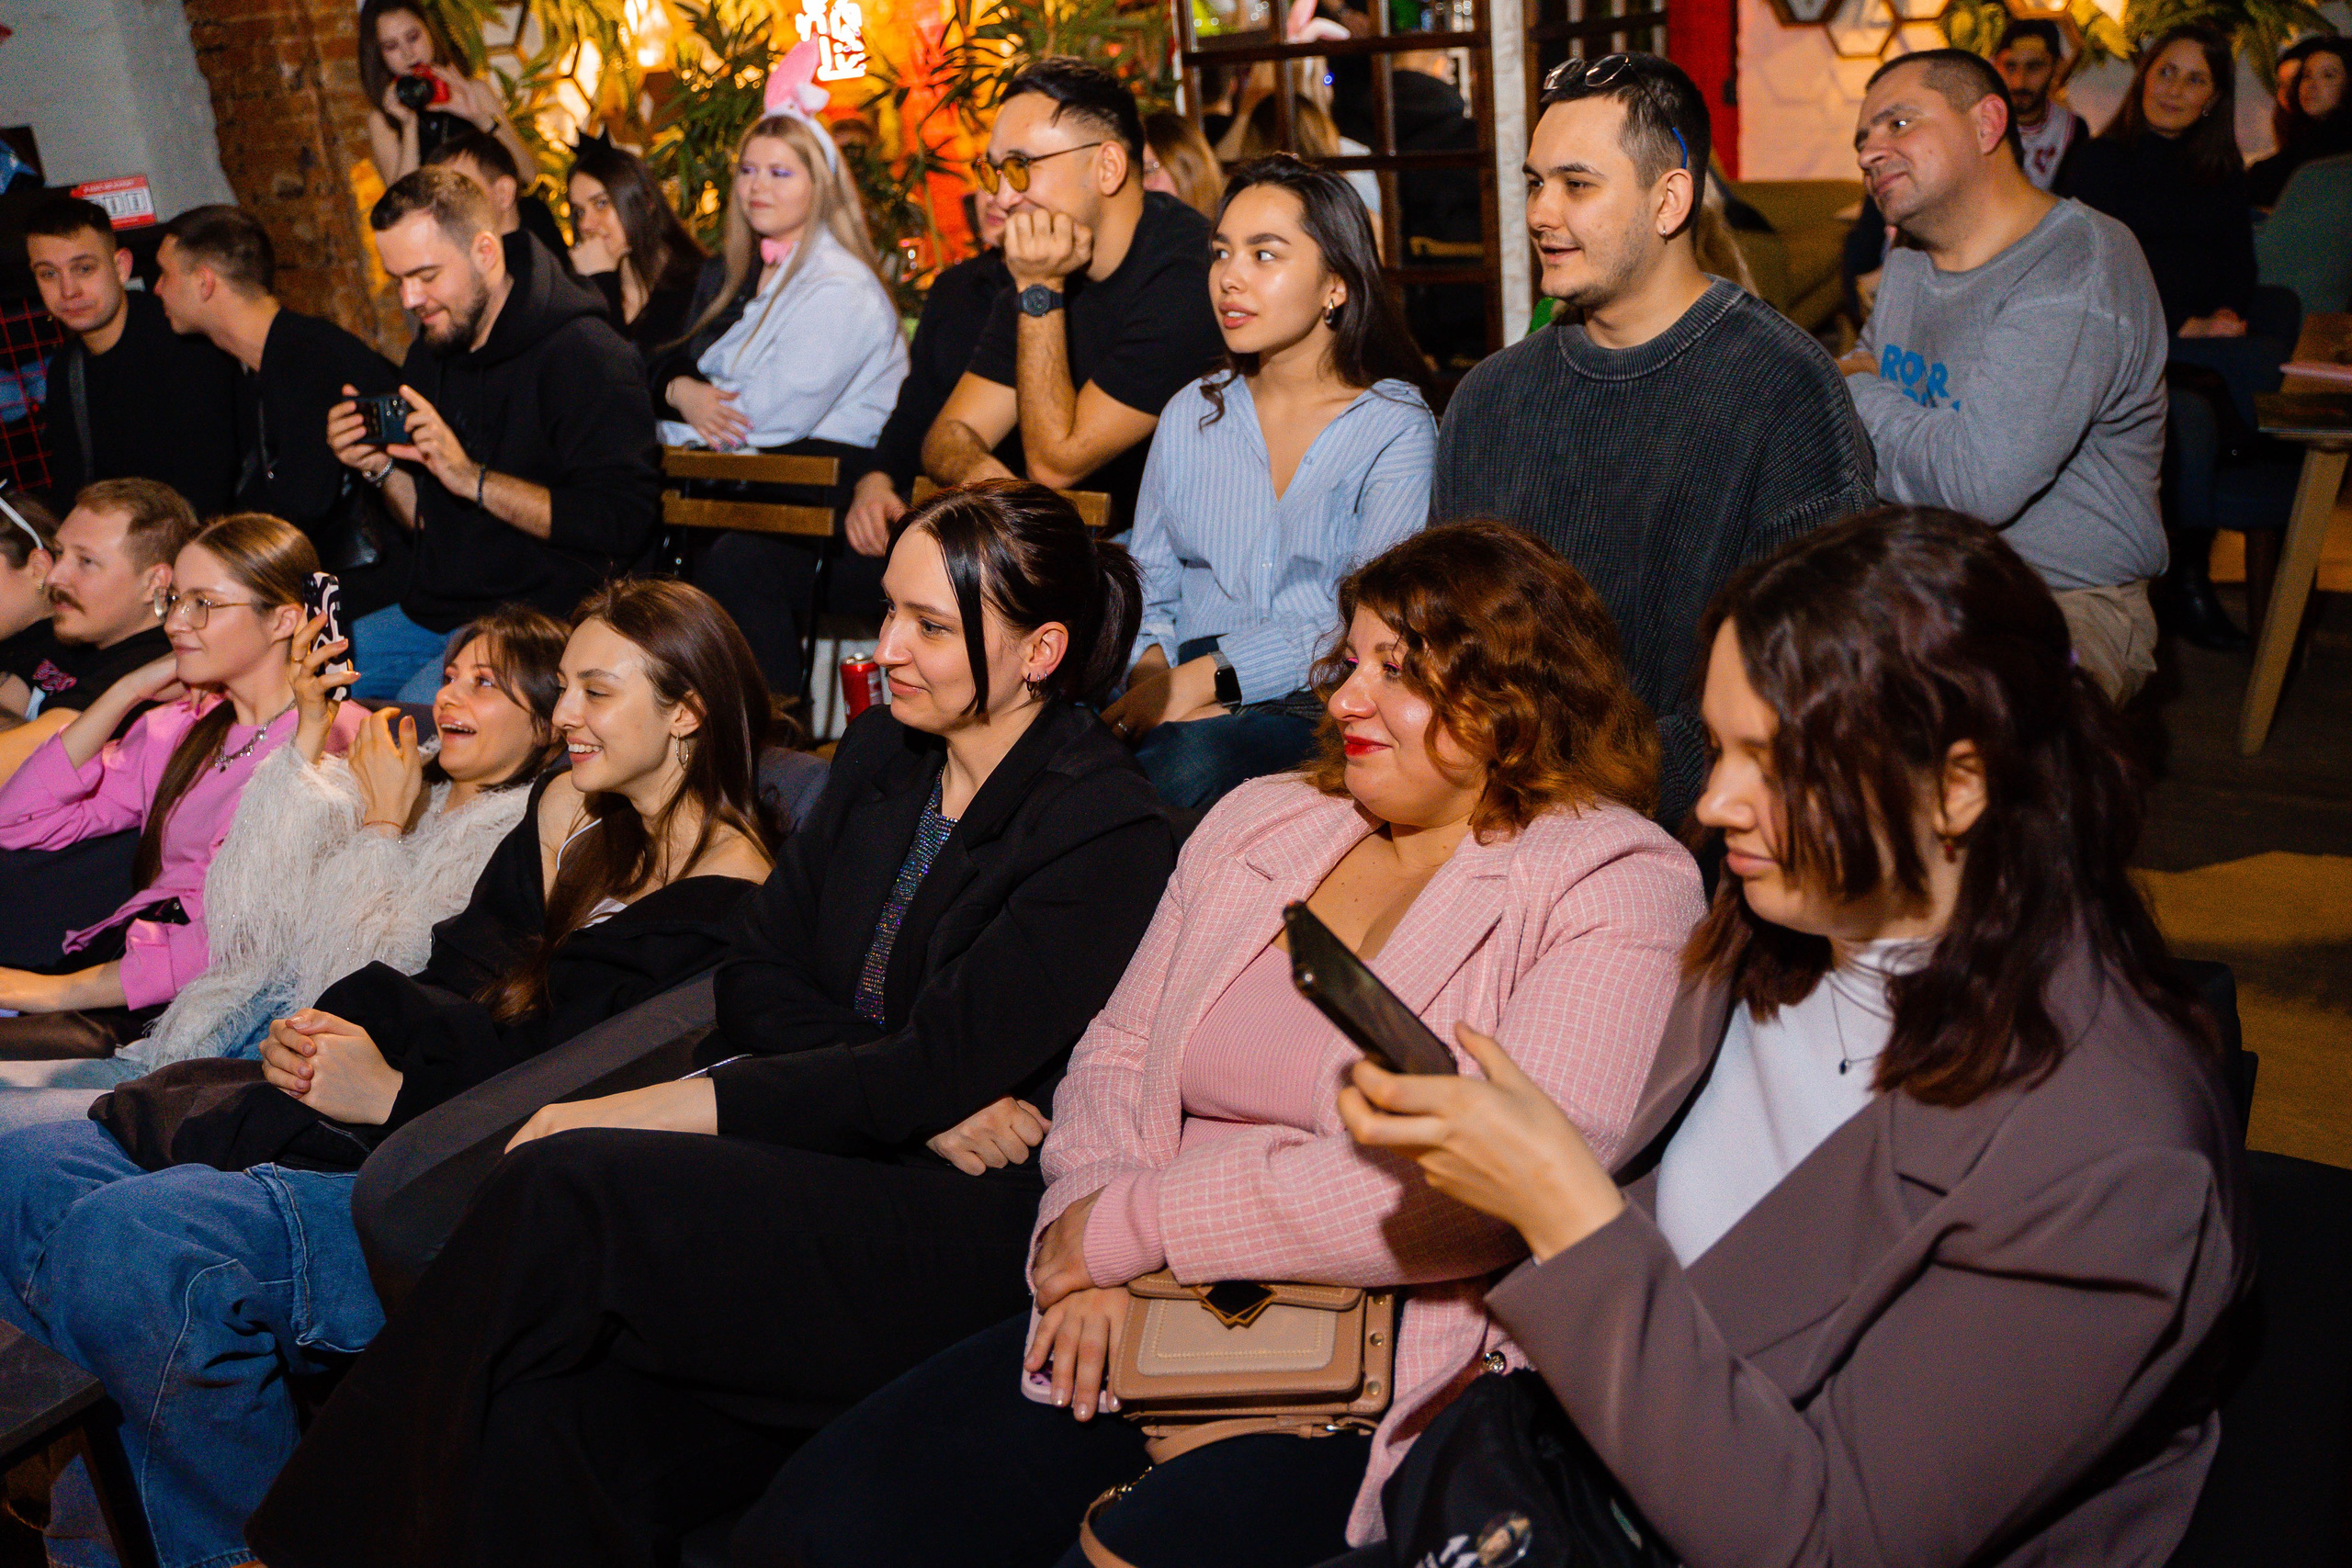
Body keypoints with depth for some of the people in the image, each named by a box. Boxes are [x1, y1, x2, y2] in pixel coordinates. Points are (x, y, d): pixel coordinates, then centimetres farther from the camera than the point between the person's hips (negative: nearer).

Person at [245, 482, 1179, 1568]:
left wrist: (651, 1109, -17)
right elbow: (757, 972, 8)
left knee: (563, 1187, -24)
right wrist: (919, 1095, -11)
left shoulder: (1109, 835, -11)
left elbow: (937, 1070, -16)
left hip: (957, 1222, -6)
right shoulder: (881, 753, 11)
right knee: (554, 1420, -22)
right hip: (826, 1153, 6)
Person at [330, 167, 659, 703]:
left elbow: (623, 523, -23)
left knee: (418, 708, -31)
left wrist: (473, 478, -22)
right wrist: (382, 468, -1)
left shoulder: (587, 354, -13)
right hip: (434, 612, 8)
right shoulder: (432, 350, 14)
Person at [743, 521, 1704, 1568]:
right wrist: (1090, 1240, -5)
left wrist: (1137, 1222, -14)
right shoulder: (1258, 824, 16)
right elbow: (1119, 1052, 18)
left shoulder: (1619, 890, -5)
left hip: (1383, 1374, -5)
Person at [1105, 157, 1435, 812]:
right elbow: (1150, 586, 16)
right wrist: (1155, 670, -8)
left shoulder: (1395, 426, 3)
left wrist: (1211, 677, -18)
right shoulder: (1190, 414, 19)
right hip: (1189, 697, 4)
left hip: (1321, 707, -3)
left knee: (1190, 763, -37)